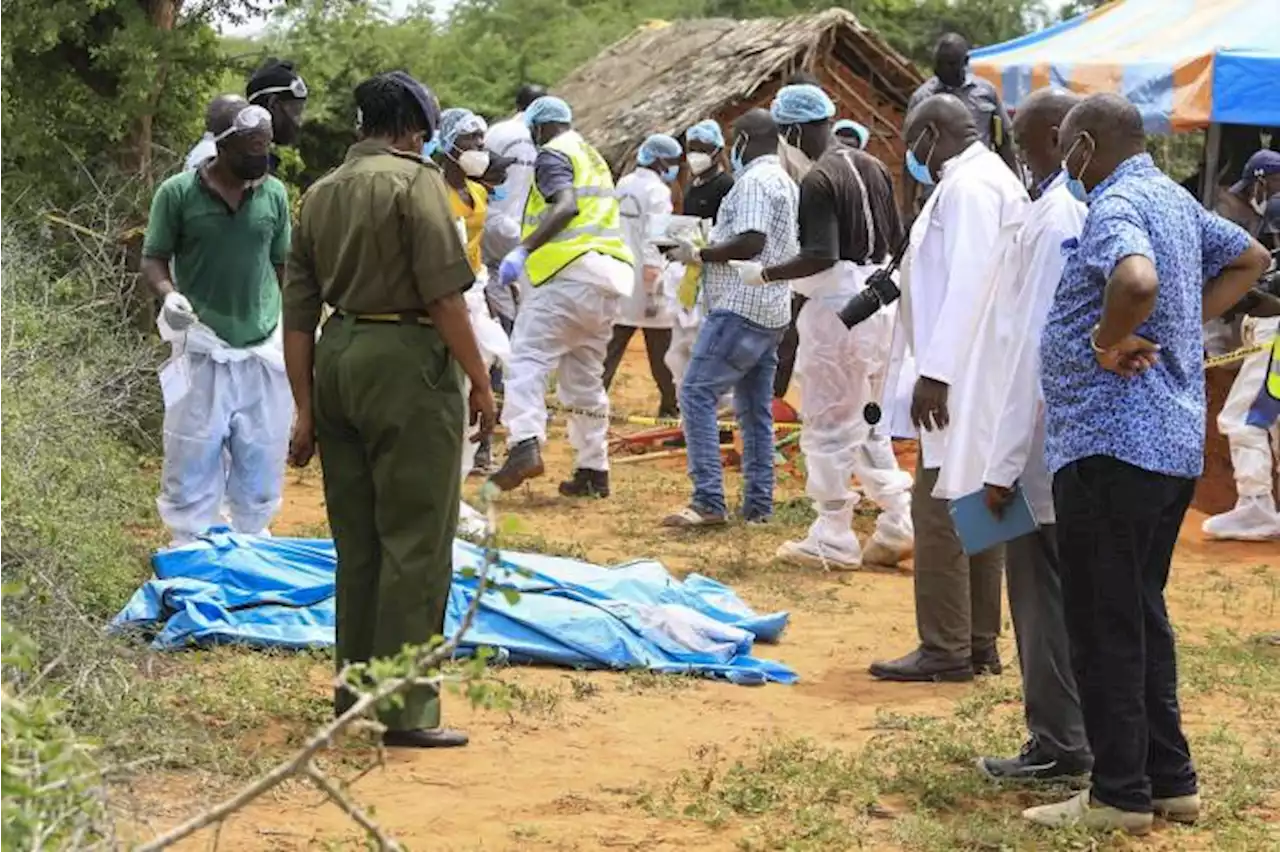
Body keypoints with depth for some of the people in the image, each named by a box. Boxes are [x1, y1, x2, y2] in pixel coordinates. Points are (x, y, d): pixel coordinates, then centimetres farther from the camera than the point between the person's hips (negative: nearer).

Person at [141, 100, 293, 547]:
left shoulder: (274, 194, 2)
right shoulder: (178, 192, -7)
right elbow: (153, 259, 0)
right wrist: (169, 294, -20)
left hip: (264, 351, 3)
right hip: (202, 353, -3)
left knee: (261, 465, 10)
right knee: (193, 463, 0)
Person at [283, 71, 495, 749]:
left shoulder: (319, 193, 14)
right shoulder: (415, 180, -7)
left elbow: (297, 313, 13)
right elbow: (444, 294, -13)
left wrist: (306, 408, 15)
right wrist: (479, 380, -6)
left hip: (337, 359, 7)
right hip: (406, 361, -7)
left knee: (357, 539, 17)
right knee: (415, 541, -2)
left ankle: (355, 687, 26)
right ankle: (406, 708, -1)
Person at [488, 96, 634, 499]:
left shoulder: (553, 155, -1)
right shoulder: (594, 158, 27)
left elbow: (566, 206, -18)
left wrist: (523, 250, -21)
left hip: (570, 271, -9)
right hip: (609, 277, 9)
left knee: (528, 358, -14)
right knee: (585, 377, 13)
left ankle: (525, 445, -33)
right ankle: (594, 470, 14)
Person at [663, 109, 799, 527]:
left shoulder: (754, 181, -12)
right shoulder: (786, 183, 20)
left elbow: (751, 242, -23)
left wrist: (699, 254, -12)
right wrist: (709, 251, 22)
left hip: (741, 310, -10)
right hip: (771, 313, 10)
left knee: (697, 394, -12)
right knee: (756, 409, 11)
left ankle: (709, 501, -18)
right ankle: (758, 505, 11)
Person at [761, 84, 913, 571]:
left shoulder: (818, 181, -16)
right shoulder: (872, 169, 10)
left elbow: (821, 255, -24)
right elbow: (898, 242, 12)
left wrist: (766, 274, -13)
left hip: (836, 307, -8)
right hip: (879, 304, 8)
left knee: (827, 425, 1)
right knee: (867, 422, 18)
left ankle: (833, 541, 5)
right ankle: (900, 522, 12)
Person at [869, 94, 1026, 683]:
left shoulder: (968, 185, -14)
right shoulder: (997, 180, 18)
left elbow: (968, 282, -22)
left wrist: (935, 372, -24)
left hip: (961, 377, -10)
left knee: (939, 511, -8)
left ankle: (945, 649, -6)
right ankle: (979, 644, 17)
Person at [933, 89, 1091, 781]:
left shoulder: (1055, 217, -18)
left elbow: (1032, 346, -19)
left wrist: (1004, 461, -16)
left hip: (1044, 443, -8)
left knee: (1043, 595, 1)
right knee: (1067, 592, 15)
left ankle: (1057, 747, 8)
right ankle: (1071, 739, 22)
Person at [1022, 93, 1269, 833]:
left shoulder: (1116, 206, -15)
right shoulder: (1175, 200, 14)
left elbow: (1137, 280, -37)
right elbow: (1249, 259, 28)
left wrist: (1110, 339, -18)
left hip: (1112, 444, -10)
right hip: (1174, 440, 10)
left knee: (1105, 623, -2)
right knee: (1142, 613, 18)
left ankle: (1121, 795, 3)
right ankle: (1171, 780, 22)